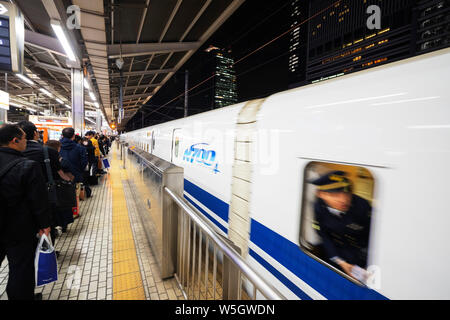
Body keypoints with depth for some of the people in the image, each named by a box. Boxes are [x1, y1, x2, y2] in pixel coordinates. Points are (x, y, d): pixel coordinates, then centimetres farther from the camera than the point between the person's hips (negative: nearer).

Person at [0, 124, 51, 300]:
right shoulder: (29, 167, -22)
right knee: (21, 269, 9)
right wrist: (44, 224, -6)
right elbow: (39, 200, -18)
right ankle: (21, 296, 24)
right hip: (19, 231, -6)